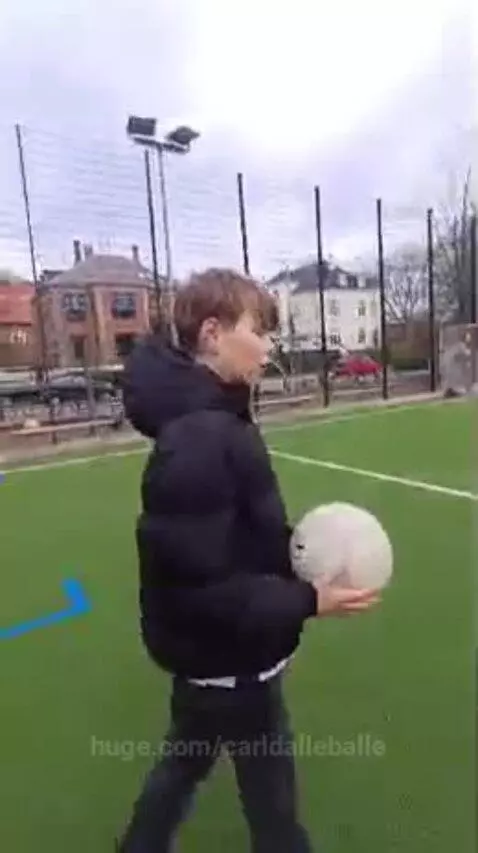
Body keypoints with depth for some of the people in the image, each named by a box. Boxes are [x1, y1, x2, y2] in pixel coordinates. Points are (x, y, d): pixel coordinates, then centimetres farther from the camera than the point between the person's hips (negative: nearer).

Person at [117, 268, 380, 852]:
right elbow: (197, 585, -28)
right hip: (230, 658, -8)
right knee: (271, 799, 19)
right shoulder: (197, 441, -30)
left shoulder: (213, 420, 1)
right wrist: (307, 601, -25)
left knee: (184, 763, 30)